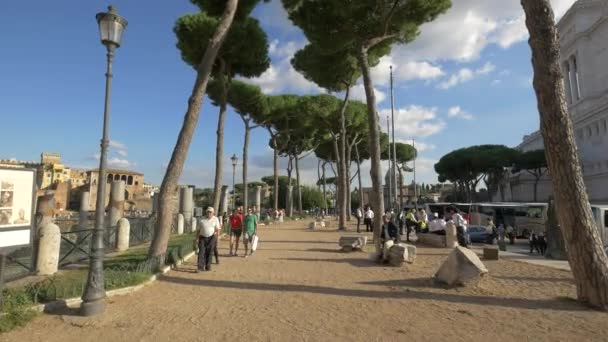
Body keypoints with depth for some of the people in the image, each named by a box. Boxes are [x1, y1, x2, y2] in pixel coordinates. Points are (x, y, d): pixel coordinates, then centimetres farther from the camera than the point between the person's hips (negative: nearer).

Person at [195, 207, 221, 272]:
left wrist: (218, 229, -19)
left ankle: (208, 267, 14)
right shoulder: (201, 219, 4)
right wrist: (197, 239, 3)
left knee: (209, 253, 3)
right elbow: (198, 230, 7)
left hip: (211, 238, 0)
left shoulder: (215, 219, 2)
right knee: (201, 252, -8)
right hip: (202, 237, 1)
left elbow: (217, 229, 4)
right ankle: (200, 267, -9)